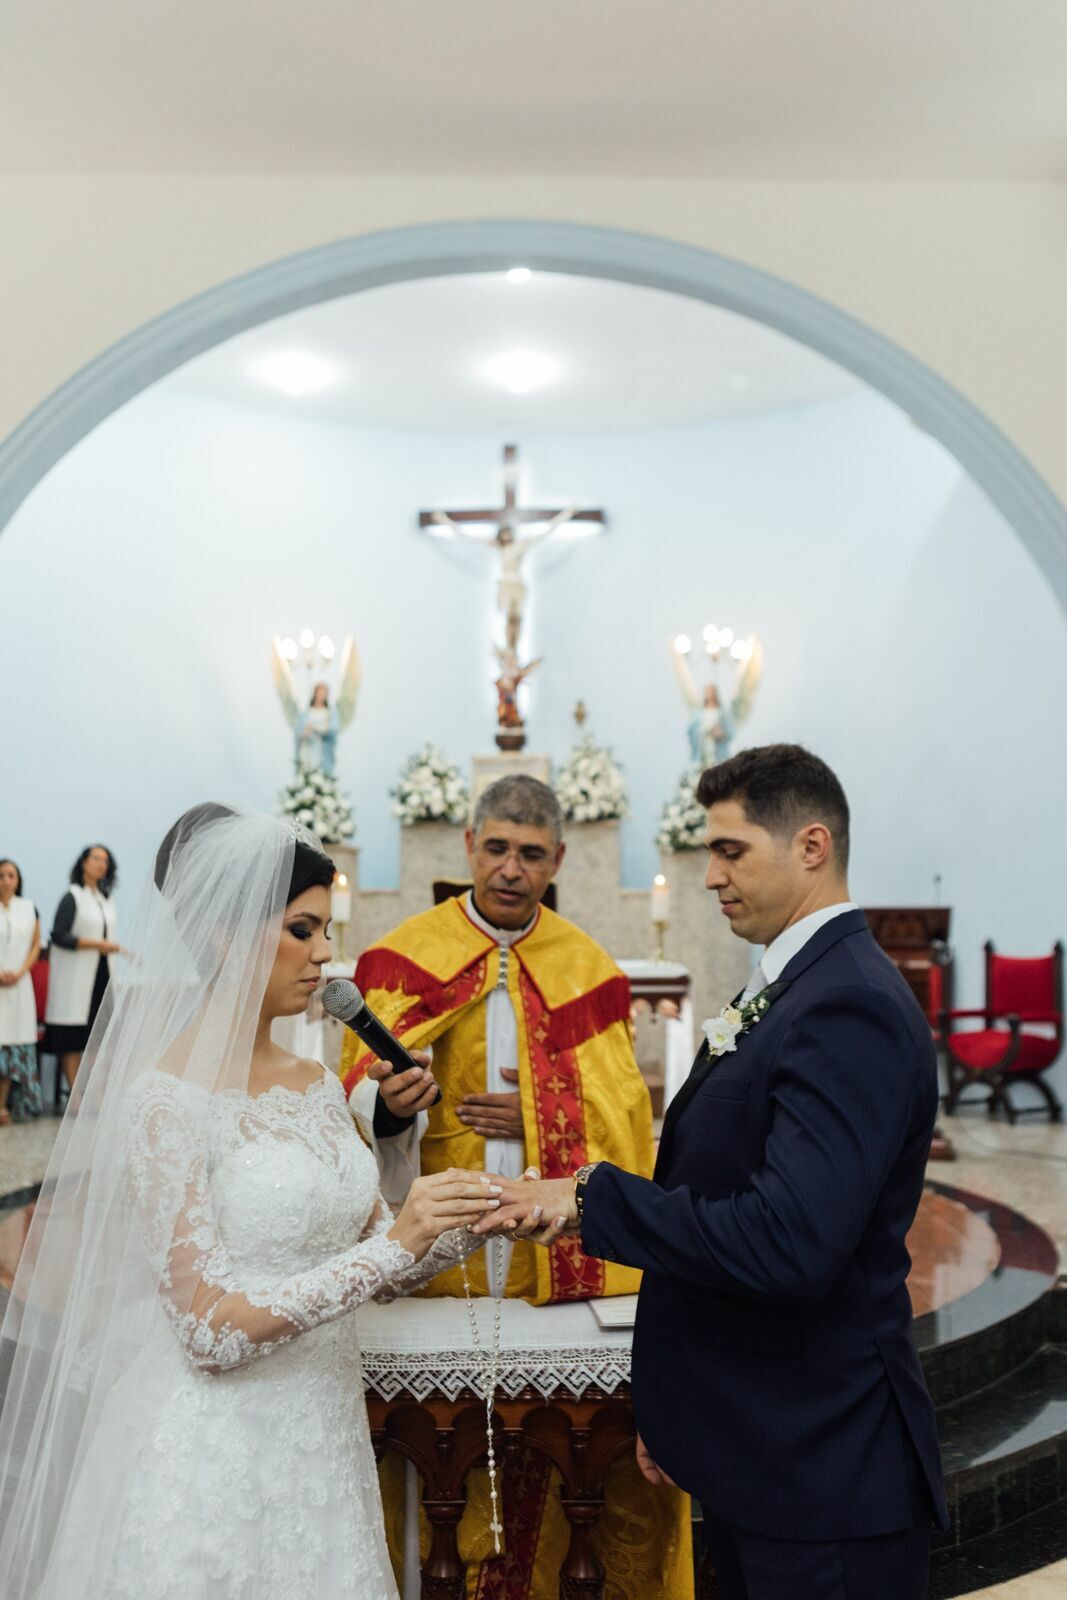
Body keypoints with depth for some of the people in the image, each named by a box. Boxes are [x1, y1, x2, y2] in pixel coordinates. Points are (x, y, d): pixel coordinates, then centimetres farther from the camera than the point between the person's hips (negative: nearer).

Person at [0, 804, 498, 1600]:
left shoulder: (318, 1085, 6)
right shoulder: (165, 1098, -15)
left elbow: (374, 1259, 9)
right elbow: (211, 1330, -19)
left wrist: (467, 1225, -9)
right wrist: (394, 1244, -23)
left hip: (327, 1439, 7)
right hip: (220, 1459, -7)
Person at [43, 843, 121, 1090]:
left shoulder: (106, 899, 14)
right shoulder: (72, 897, -6)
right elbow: (59, 936, -11)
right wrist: (96, 944, -17)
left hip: (101, 975, 6)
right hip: (76, 976, -6)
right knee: (72, 1041, -3)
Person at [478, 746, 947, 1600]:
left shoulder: (851, 1007, -22)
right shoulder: (793, 989, 10)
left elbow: (788, 1245, -31)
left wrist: (588, 1199, -23)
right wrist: (675, 1411, 16)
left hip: (821, 1471, -9)